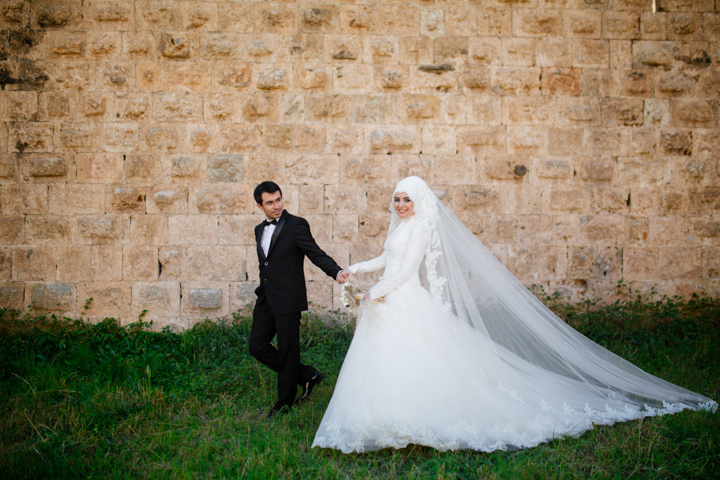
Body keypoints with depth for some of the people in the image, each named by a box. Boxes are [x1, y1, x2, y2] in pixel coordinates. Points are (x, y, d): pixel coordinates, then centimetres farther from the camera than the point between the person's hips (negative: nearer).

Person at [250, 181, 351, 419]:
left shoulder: (296, 225, -9)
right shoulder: (260, 230, 13)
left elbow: (317, 254, -17)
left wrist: (336, 272, -34)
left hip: (288, 300, -7)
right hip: (266, 301, 8)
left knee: (288, 352, 2)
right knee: (257, 347, 7)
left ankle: (285, 401, 21)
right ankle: (307, 376, 21)